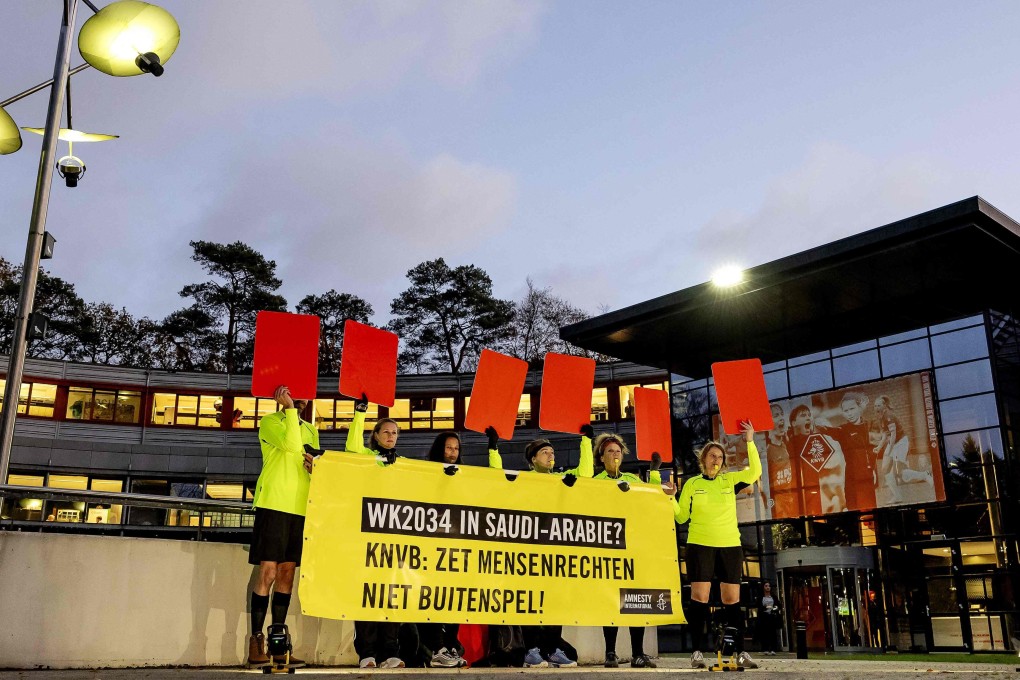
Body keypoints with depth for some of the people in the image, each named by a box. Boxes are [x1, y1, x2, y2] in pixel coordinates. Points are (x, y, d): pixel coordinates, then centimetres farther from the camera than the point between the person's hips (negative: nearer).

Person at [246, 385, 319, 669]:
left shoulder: (311, 430, 20)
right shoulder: (270, 422, 2)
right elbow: (291, 444, -16)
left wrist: (317, 468, -1)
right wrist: (289, 408, -9)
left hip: (300, 507, 6)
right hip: (273, 504, -6)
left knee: (287, 574, 6)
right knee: (268, 573, -7)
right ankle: (256, 642, -1)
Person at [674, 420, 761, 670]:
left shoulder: (730, 480, 8)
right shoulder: (692, 484, 6)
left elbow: (755, 472, -7)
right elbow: (681, 517, 6)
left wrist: (750, 442, -11)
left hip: (730, 546, 2)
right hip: (700, 546, -2)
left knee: (732, 600, 2)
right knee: (699, 597, -7)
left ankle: (741, 653, 7)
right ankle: (697, 652, -2)